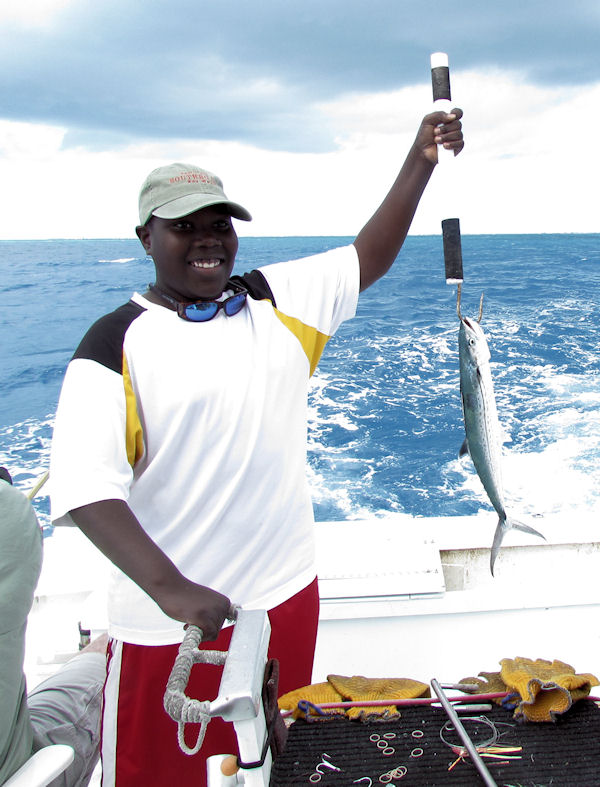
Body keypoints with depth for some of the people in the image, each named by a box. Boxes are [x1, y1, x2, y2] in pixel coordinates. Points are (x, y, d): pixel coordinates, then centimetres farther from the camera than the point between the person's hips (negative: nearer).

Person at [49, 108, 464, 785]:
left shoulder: (276, 301, 2)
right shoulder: (117, 340, -13)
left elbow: (369, 259, 6)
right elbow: (85, 488, -22)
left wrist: (421, 160, -5)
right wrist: (172, 589, -33)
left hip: (286, 594, 5)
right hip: (168, 620, -4)